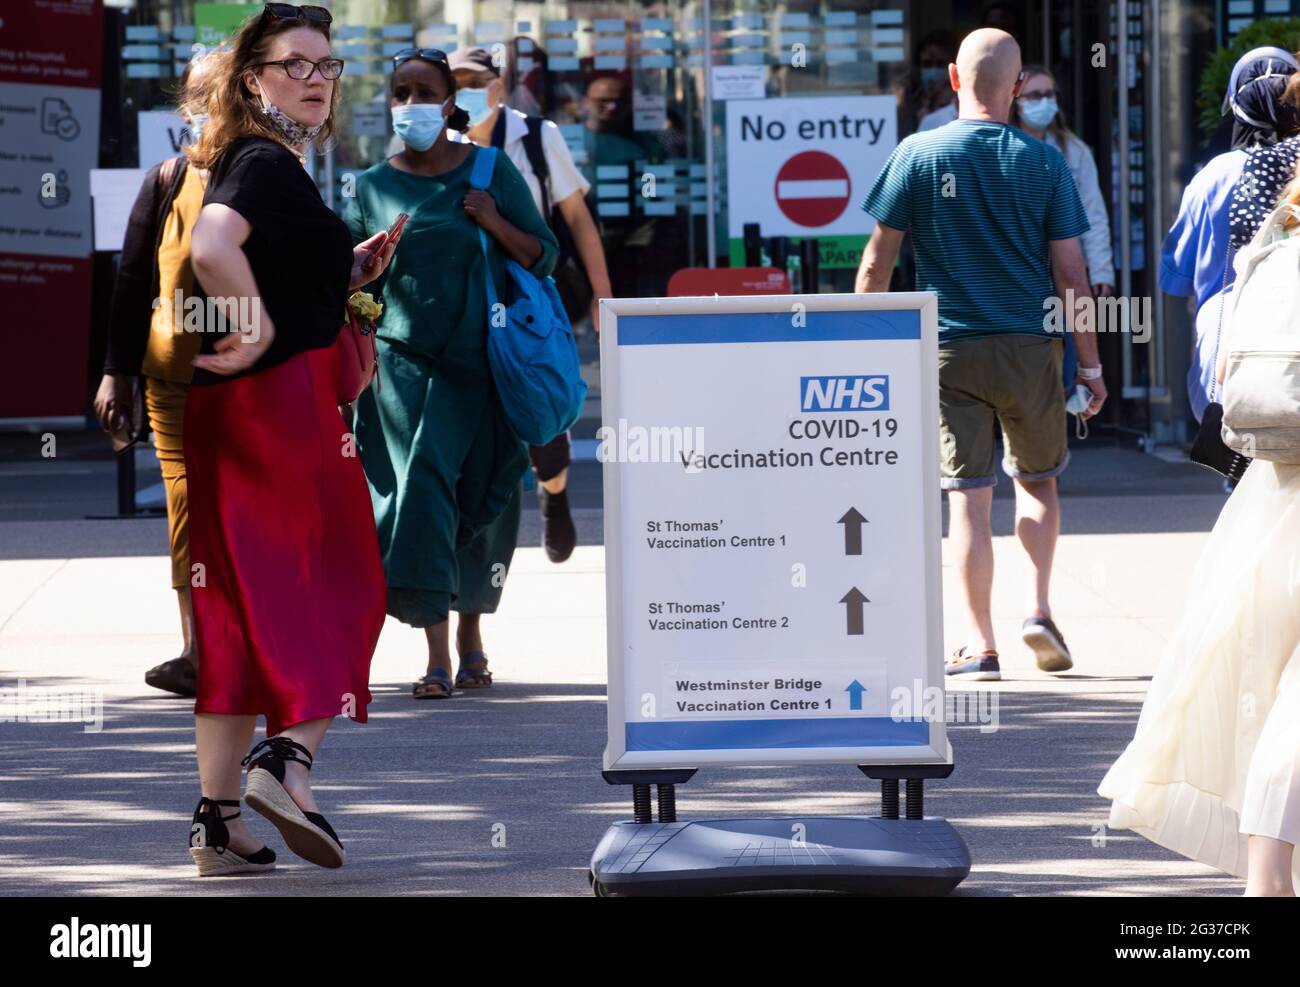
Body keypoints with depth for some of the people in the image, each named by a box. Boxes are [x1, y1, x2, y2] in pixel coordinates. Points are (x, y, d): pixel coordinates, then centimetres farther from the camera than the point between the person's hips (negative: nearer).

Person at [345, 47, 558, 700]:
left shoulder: (490, 172, 5)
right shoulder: (374, 187, 7)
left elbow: (543, 256, 7)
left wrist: (495, 224, -9)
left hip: (478, 363, 0)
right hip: (402, 359, 0)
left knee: (479, 501, 5)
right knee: (419, 484, -15)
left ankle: (470, 633, 28)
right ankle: (437, 654, -17)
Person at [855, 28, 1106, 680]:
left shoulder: (917, 155, -3)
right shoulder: (1043, 163, -2)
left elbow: (877, 262, -2)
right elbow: (1070, 272, -1)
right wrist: (1091, 363, 6)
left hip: (948, 351, 0)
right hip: (1029, 348, 0)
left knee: (967, 497, 2)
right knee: (1037, 481, 19)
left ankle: (979, 646, -1)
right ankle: (1038, 610, 6)